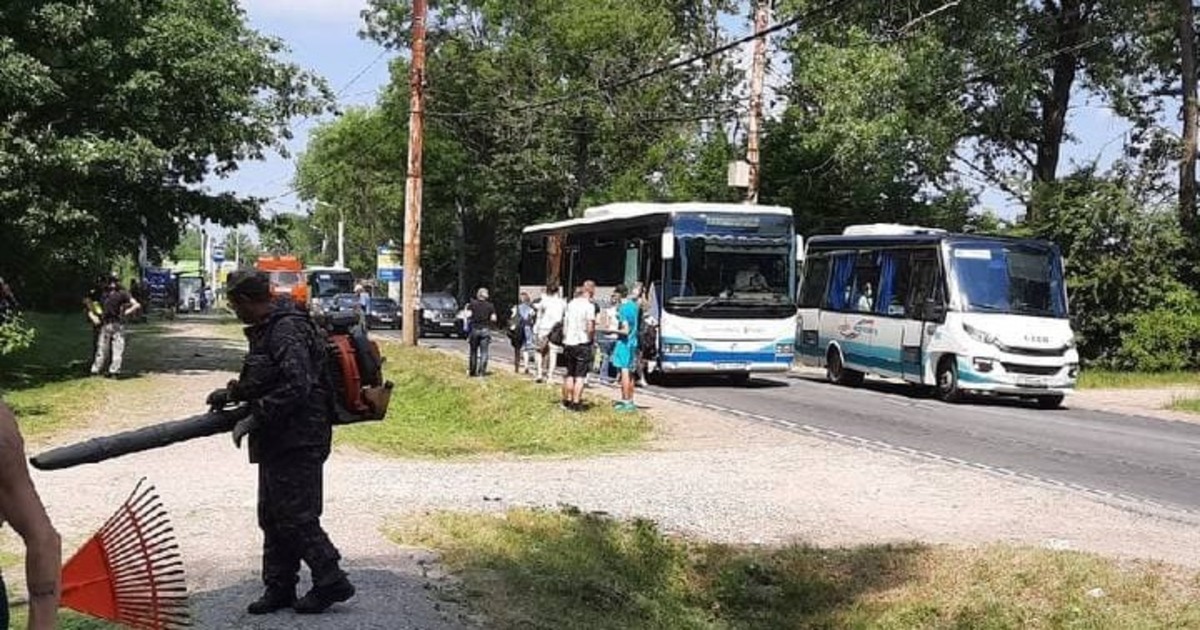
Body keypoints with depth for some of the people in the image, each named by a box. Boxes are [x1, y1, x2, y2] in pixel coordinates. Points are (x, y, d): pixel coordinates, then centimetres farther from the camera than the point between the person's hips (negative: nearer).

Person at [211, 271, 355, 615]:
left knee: (296, 517, -6)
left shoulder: (288, 331, -18)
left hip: (298, 442, -10)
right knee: (272, 517, 14)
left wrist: (255, 419, -23)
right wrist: (232, 393, 22)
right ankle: (279, 588, 22)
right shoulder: (266, 330, 15)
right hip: (277, 441, 11)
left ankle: (331, 582, 4)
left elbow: (296, 387, -26)